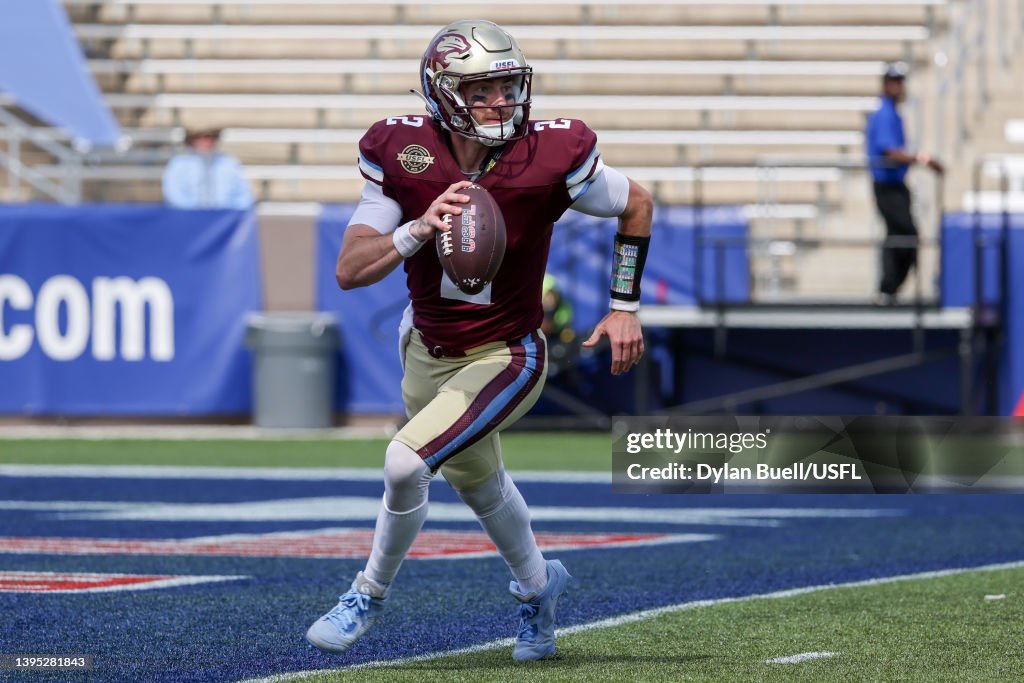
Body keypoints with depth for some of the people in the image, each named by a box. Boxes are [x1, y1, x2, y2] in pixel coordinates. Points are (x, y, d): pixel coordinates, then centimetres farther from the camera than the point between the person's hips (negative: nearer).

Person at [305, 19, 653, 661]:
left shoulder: (552, 157, -23)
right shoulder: (403, 154, -17)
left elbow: (637, 204, -2)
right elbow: (349, 270, -20)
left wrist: (625, 306, -1)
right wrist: (419, 229, -37)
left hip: (506, 359, -4)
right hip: (428, 350, 5)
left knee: (406, 463, -22)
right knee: (475, 475, 26)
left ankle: (371, 593, 5)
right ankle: (538, 584, 55)